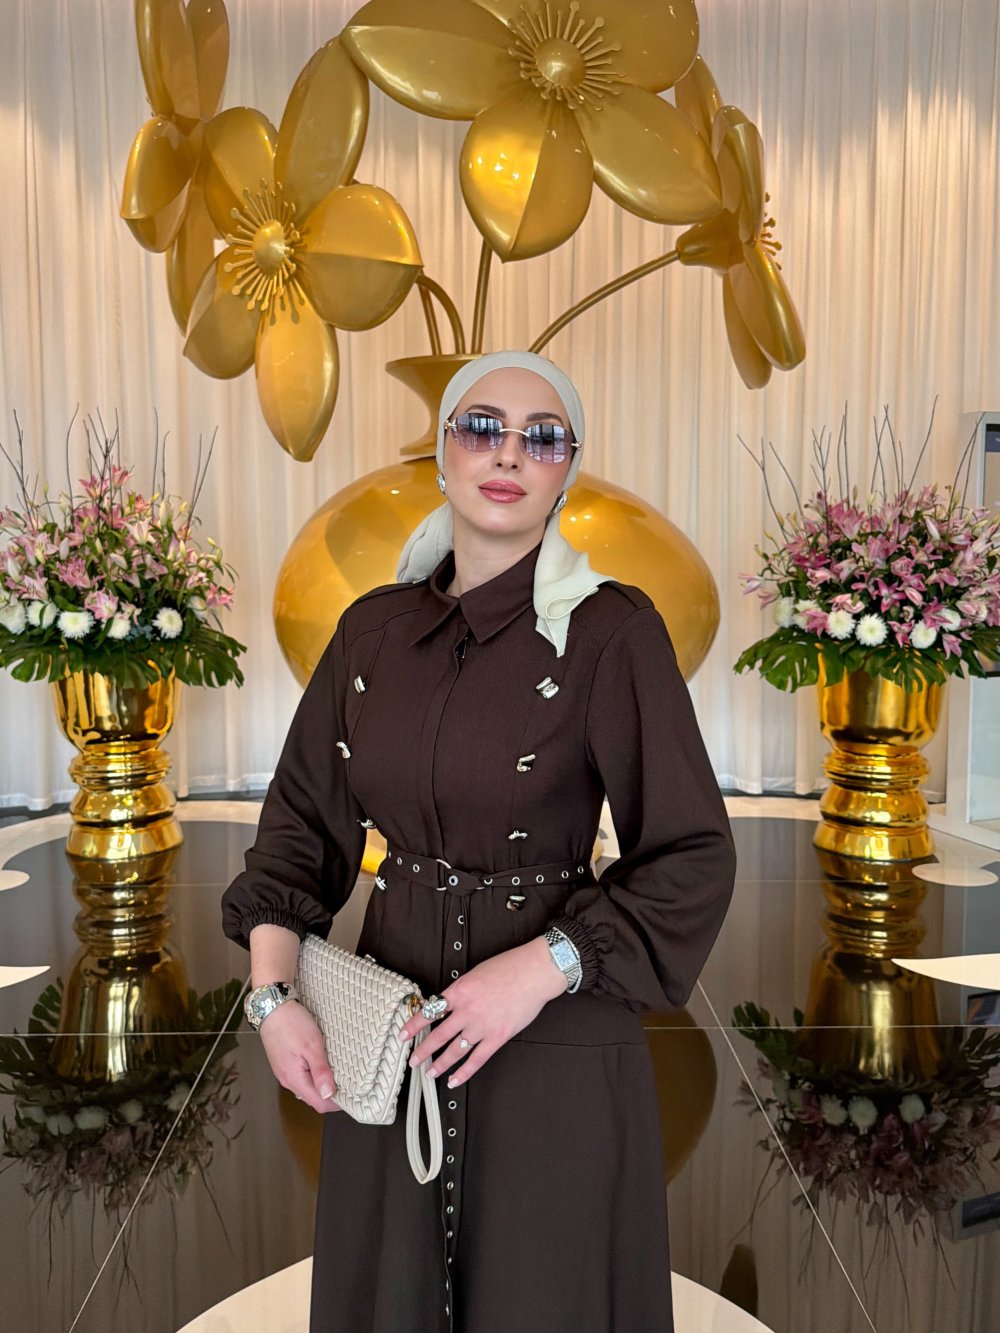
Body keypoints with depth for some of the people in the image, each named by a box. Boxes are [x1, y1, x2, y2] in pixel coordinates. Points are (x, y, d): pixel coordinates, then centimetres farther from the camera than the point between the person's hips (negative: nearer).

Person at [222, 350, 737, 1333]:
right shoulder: (374, 628, 1)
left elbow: (693, 860, -11)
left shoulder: (612, 631, -12)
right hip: (388, 1038, 4)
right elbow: (303, 818, 6)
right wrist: (273, 993, -4)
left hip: (556, 1043, -4)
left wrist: (540, 967, -20)